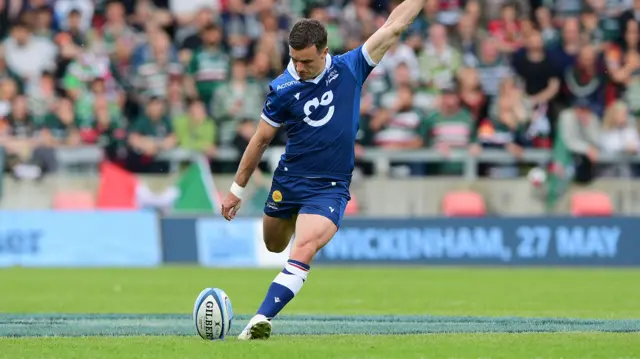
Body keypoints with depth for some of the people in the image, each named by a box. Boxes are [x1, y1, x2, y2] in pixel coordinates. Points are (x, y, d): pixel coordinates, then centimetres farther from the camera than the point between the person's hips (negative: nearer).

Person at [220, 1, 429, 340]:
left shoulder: (349, 68, -8)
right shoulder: (282, 89, -8)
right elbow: (261, 139, 3)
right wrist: (237, 189, 6)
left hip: (331, 187, -2)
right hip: (289, 181, 2)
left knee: (302, 252, -23)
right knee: (274, 246, 21)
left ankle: (262, 319, -27)